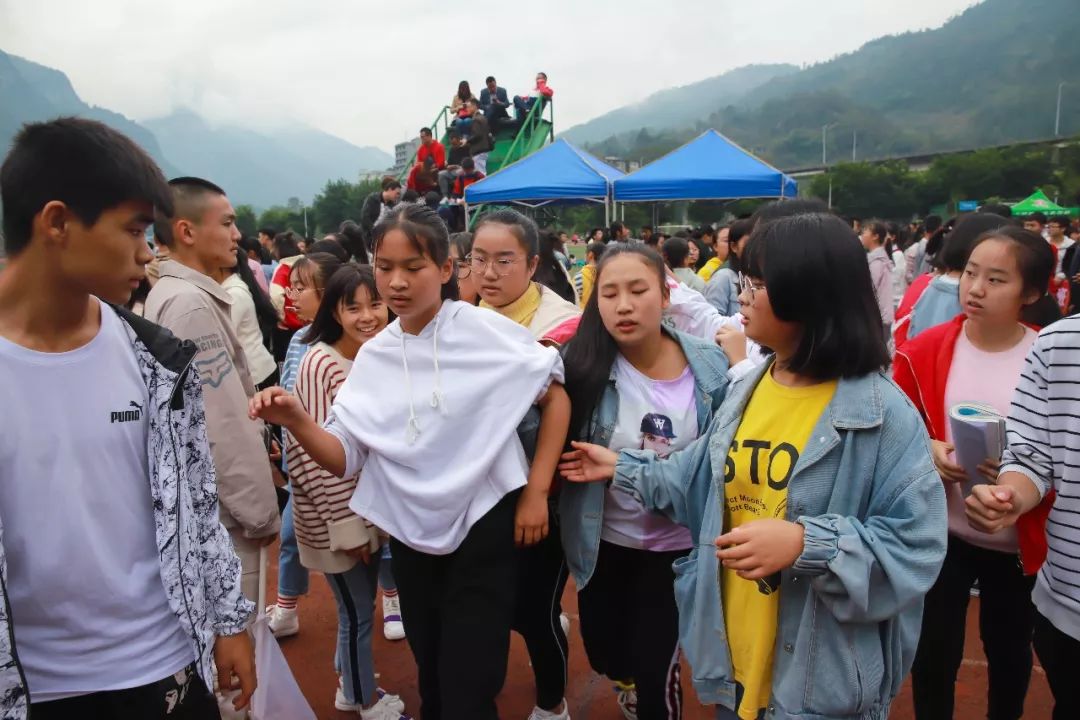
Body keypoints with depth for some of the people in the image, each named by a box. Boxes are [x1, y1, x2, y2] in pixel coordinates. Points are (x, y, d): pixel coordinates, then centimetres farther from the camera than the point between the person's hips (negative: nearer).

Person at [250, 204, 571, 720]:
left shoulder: (485, 330, -12)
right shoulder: (374, 356, 0)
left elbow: (557, 393, -5)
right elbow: (344, 458, -3)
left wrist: (536, 492, -8)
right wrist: (294, 421, -22)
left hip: (483, 525, -4)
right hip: (411, 534, 5)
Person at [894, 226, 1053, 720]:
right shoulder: (924, 351, -8)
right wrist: (926, 450, -19)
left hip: (1018, 541, 1)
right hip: (939, 532, 0)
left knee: (1009, 651, 21)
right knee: (933, 654, 7)